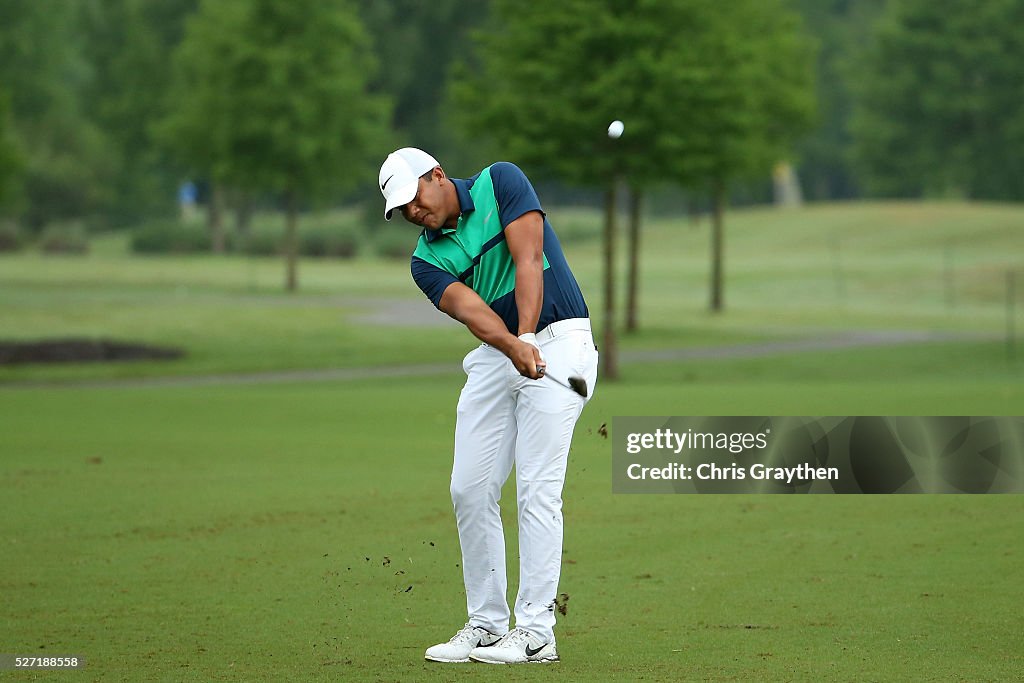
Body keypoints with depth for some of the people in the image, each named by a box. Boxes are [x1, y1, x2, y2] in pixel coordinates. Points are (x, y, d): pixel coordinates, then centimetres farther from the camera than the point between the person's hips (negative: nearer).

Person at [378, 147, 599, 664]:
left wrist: (527, 336, -28)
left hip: (557, 341, -6)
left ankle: (536, 632, -11)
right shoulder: (427, 261, 6)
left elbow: (528, 260, -15)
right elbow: (471, 310, -13)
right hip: (494, 355, 6)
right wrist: (513, 347, -34)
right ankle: (486, 625, 9)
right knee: (470, 489, 1)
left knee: (537, 489, -11)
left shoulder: (500, 182, -4)